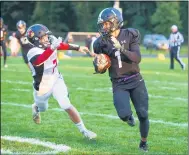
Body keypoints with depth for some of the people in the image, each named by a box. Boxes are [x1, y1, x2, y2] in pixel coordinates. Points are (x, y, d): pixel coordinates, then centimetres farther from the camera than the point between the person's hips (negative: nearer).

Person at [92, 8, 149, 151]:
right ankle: (129, 117, 20)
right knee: (124, 114, -20)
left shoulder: (130, 35, -7)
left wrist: (121, 48, -30)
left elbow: (137, 59, -17)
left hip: (136, 80, 0)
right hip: (118, 84, 0)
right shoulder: (102, 43, -4)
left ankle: (143, 142, 26)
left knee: (143, 115, -1)